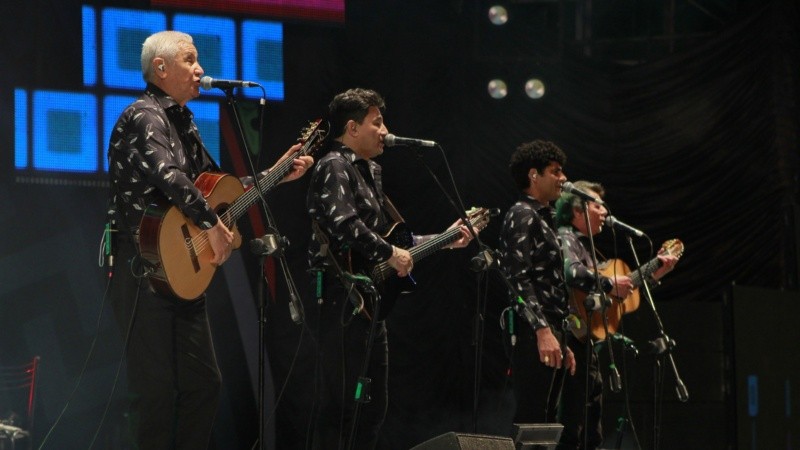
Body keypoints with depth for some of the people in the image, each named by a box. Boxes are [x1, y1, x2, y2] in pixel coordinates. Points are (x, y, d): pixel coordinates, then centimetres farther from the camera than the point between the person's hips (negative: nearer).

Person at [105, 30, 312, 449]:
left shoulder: (182, 123, 18)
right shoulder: (145, 116, -12)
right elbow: (169, 176, -29)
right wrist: (213, 224, -25)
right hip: (146, 269, -10)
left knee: (203, 382, 11)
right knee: (156, 390, -7)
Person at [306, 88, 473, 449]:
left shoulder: (368, 172, 20)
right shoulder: (334, 167, -10)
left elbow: (390, 234, 26)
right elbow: (343, 224, -26)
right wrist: (390, 254, -18)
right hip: (343, 297, -11)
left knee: (373, 405, 14)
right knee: (341, 404, -12)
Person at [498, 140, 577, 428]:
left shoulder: (543, 218, 23)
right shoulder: (522, 215, -7)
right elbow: (520, 280, -18)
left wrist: (562, 343, 23)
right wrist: (542, 331, -26)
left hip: (550, 334, 10)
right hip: (534, 336, -10)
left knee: (544, 422, 8)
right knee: (530, 423, -14)